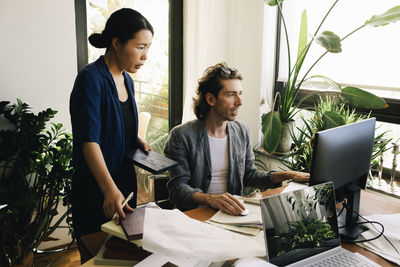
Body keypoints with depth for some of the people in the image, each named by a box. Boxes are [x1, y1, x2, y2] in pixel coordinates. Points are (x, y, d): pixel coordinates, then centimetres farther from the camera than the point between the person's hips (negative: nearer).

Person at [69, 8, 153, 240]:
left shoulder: (127, 80, 7)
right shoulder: (91, 78, -18)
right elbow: (89, 140, -26)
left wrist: (138, 141, 1)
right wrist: (110, 190, -35)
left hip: (126, 179, 8)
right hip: (96, 188, -8)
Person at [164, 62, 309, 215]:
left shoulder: (243, 132, 9)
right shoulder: (182, 135, -11)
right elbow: (177, 189, -15)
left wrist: (287, 175, 7)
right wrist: (210, 199, -34)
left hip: (232, 212, 5)